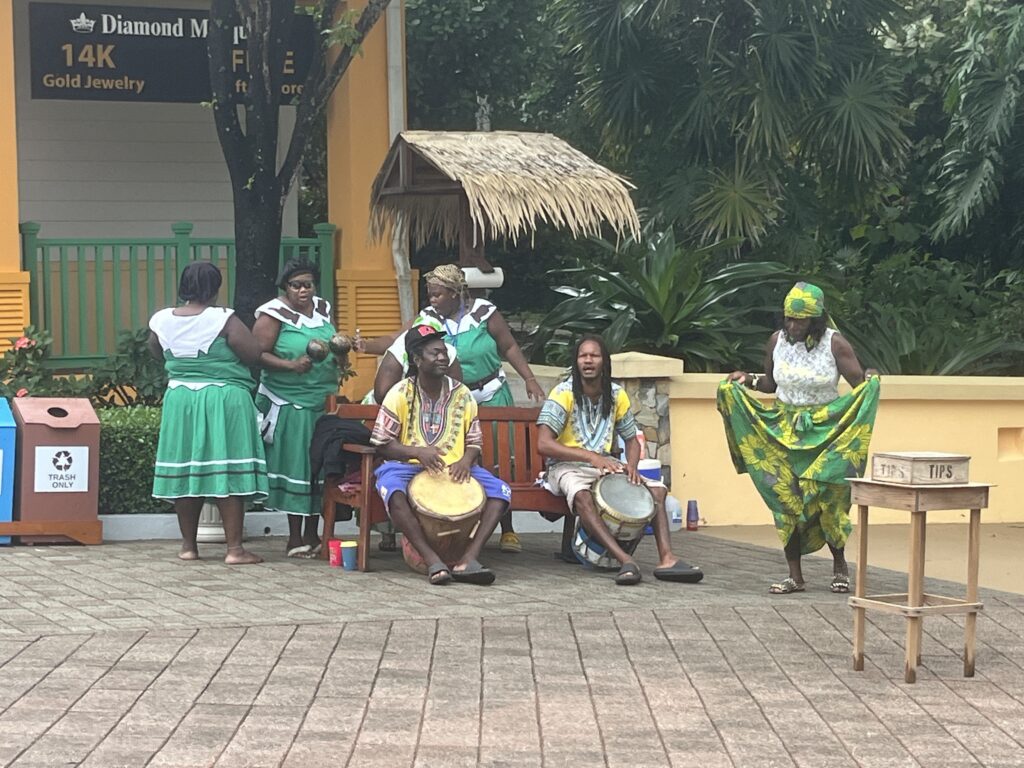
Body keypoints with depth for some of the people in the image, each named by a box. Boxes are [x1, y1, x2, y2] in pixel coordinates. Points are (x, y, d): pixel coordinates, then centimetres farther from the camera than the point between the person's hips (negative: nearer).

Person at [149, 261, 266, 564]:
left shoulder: (162, 320, -1)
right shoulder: (223, 319, -15)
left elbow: (158, 354, 16)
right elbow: (254, 354, -12)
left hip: (180, 400, 5)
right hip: (223, 401, -5)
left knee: (185, 471, 12)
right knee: (228, 473, -3)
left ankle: (188, 545, 17)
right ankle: (234, 548, -5)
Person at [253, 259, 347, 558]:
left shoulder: (322, 309, 13)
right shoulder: (274, 314, -6)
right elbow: (259, 354, -12)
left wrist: (340, 354, 5)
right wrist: (291, 365, -23)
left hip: (323, 402, 6)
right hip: (289, 406, -6)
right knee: (294, 465, -4)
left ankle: (312, 535, 16)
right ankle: (295, 537, 2)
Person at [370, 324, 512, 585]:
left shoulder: (461, 394, 6)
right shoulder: (400, 394, -3)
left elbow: (475, 442, 10)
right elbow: (382, 444, -5)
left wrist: (465, 461, -14)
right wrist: (417, 452, -23)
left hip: (455, 469, 3)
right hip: (408, 467, -3)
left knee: (500, 490, -21)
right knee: (391, 486, -39)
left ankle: (468, 559, -31)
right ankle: (432, 561, -40)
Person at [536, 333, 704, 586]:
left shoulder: (617, 396, 4)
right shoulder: (564, 393, -11)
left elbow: (632, 440, 13)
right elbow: (544, 444, -20)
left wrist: (631, 466, -12)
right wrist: (591, 457, -29)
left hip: (606, 465, 6)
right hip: (567, 466, -6)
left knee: (657, 489, -14)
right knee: (582, 495, -39)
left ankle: (666, 558, -28)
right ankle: (625, 561, -51)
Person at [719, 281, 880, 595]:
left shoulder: (835, 345, -9)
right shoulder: (777, 341, 1)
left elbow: (859, 385, -7)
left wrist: (870, 381, -29)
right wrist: (748, 380, -3)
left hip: (825, 432, -3)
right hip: (783, 433, 3)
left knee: (828, 499, -6)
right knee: (786, 501, -1)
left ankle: (839, 564, 18)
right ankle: (794, 575, 7)